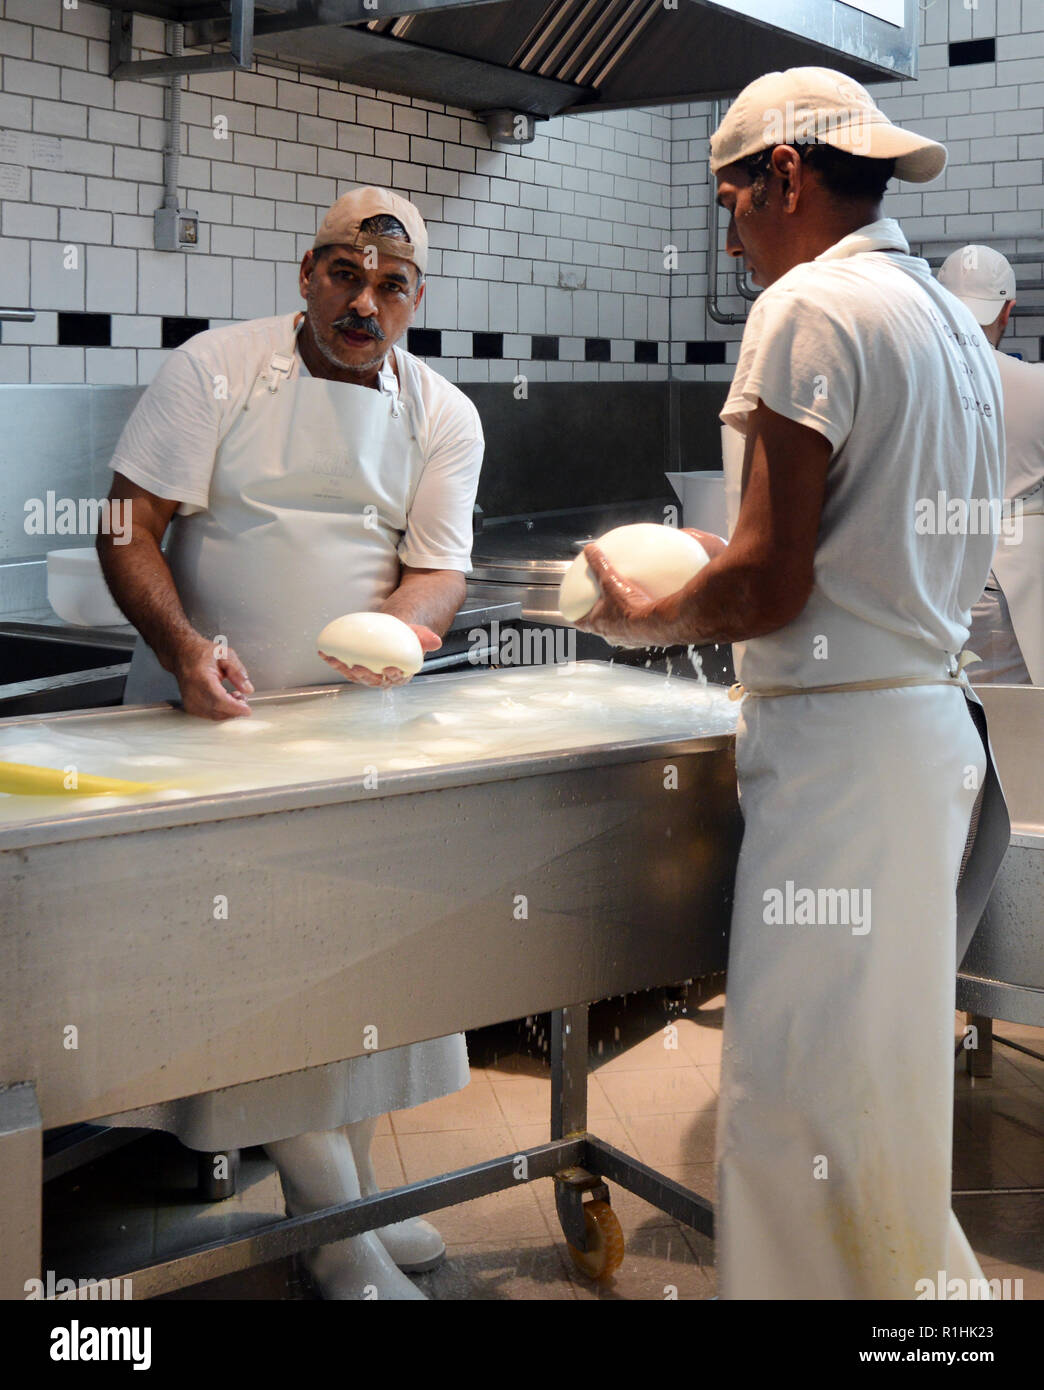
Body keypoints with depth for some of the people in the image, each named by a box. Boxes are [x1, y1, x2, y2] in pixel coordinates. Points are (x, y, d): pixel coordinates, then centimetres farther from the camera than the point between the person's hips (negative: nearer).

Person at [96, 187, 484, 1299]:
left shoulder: (442, 416, 3)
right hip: (214, 711, -4)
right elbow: (129, 527, -10)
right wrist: (183, 647, -26)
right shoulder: (214, 370, -7)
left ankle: (351, 1185, 25)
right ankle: (333, 1229, 3)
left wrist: (398, 627, -24)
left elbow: (439, 568, 0)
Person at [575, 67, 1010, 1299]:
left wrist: (644, 618, 2)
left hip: (842, 739, -10)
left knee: (806, 1100, -3)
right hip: (935, 722, 10)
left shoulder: (810, 306, -11)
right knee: (881, 1087, 16)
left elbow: (769, 588, -16)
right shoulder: (952, 321, 17)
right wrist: (730, 565, 24)